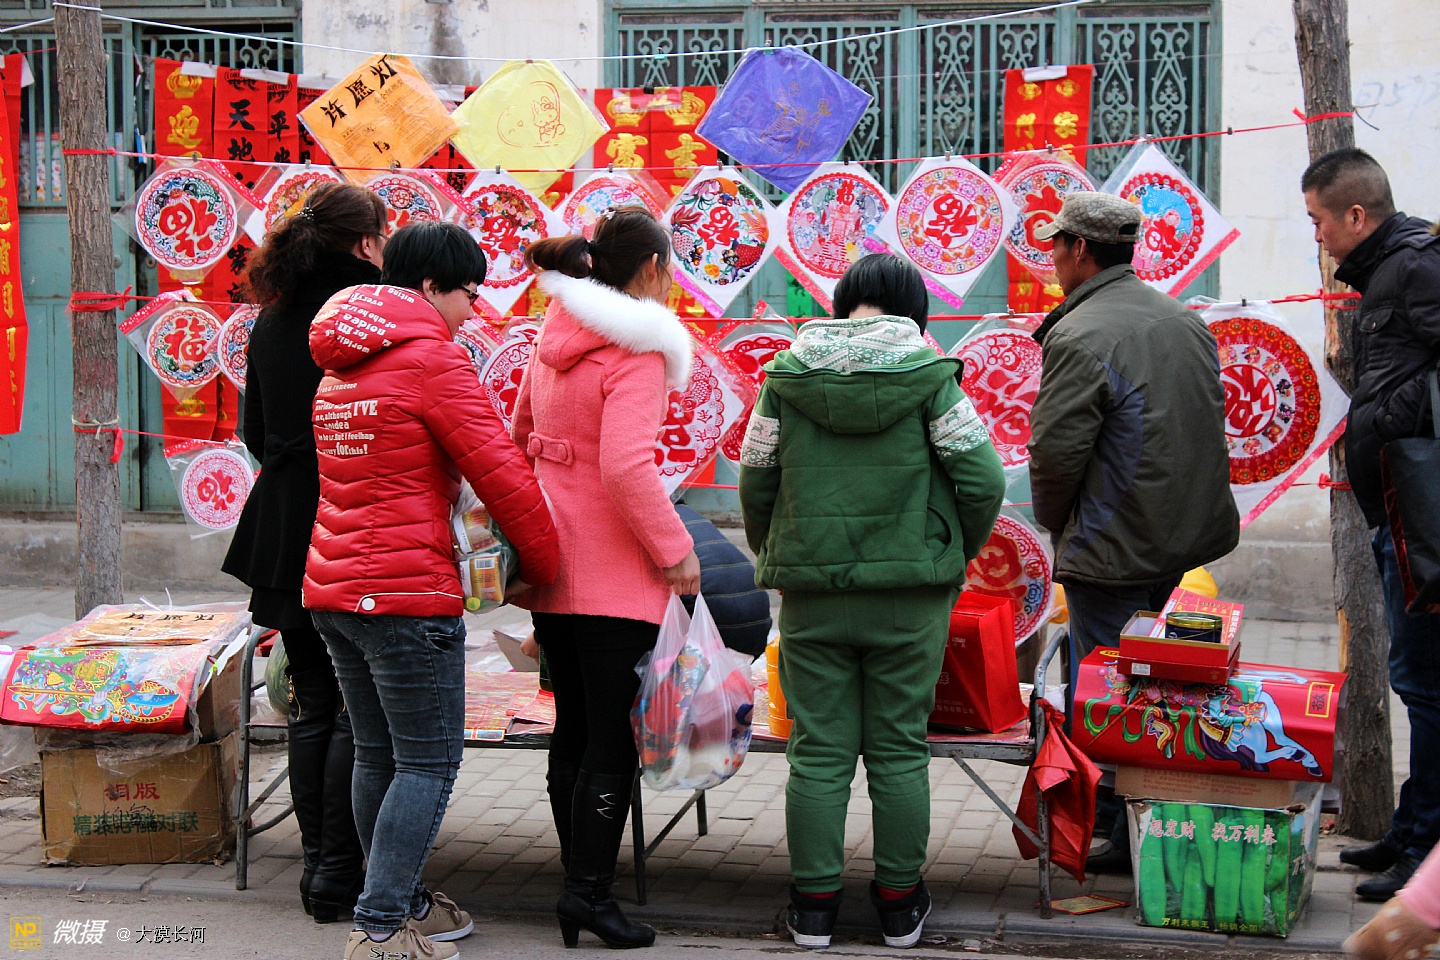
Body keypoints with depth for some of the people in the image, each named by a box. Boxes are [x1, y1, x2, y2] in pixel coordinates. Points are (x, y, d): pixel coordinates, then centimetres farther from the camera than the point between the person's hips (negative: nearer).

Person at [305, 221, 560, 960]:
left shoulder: (342, 364, 16)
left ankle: (401, 900, 27)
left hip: (334, 588, 9)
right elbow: (499, 472, -13)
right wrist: (544, 568, -1)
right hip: (407, 594, -9)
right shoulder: (430, 358, -12)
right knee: (429, 762, -2)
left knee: (378, 755, 17)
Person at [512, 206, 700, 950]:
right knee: (613, 733, -1)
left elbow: (523, 436, 20)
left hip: (551, 561, 8)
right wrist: (675, 549, -15)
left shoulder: (554, 339, 11)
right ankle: (589, 890, 0)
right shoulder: (636, 351, -14)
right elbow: (626, 466, -24)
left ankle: (579, 880, 21)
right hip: (613, 573, -8)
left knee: (574, 725, 14)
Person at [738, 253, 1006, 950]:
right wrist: (956, 553, 10)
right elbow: (981, 479, -7)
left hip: (811, 589, 1)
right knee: (900, 749, 9)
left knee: (818, 751, 8)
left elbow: (756, 481, 6)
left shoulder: (786, 372, 1)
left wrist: (773, 556, 22)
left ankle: (814, 904, 13)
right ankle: (899, 904, 16)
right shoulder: (929, 372, -5)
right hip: (910, 592, -1)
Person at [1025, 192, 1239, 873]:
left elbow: (1056, 453, -18)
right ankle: (1116, 811, 30)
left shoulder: (1079, 337, -17)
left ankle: (1131, 837, 5)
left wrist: (1056, 522, 0)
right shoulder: (1187, 322, 10)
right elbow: (1210, 423, 16)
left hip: (1115, 553, -9)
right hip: (1189, 535, 9)